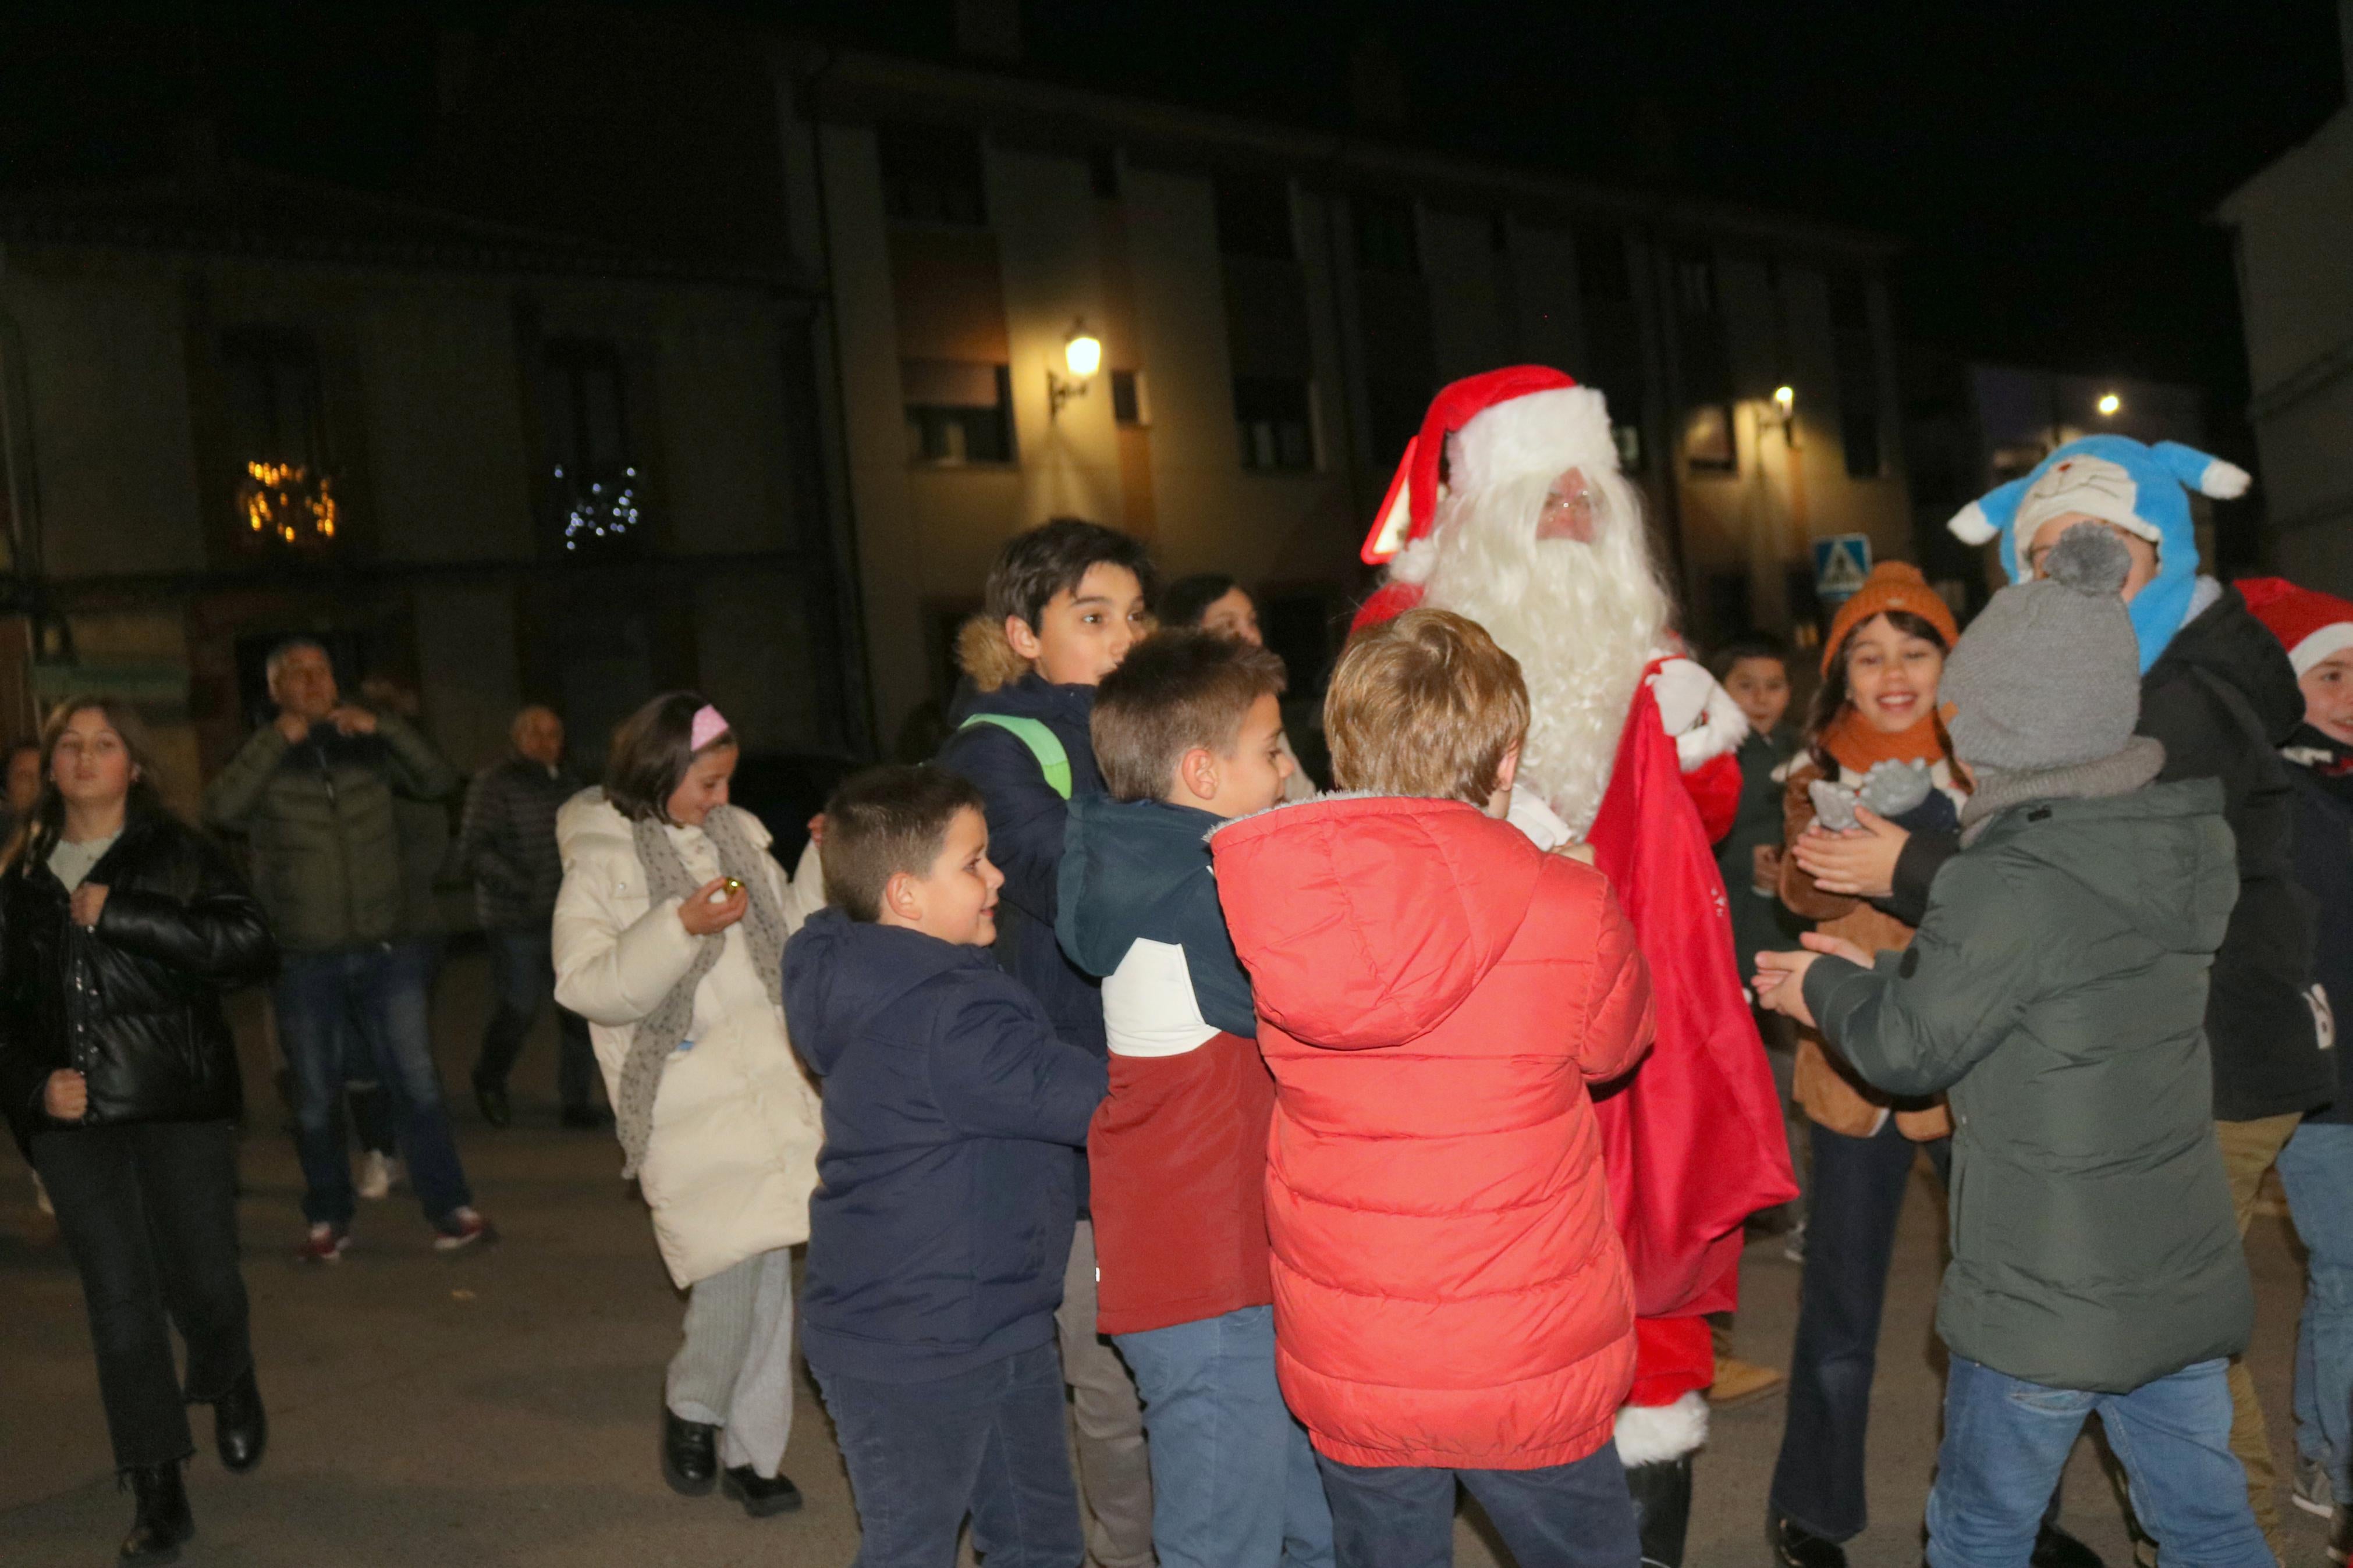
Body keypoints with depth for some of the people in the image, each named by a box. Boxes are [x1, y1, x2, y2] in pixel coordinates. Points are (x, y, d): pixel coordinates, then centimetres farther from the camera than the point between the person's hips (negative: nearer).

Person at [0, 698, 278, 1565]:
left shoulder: (177, 854, 0)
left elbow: (251, 947, -14)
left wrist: (121, 915, -18)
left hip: (181, 1103, -2)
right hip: (73, 1114, 3)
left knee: (203, 1282, 3)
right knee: (119, 1302, 2)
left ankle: (230, 1387, 38)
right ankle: (159, 1495, 12)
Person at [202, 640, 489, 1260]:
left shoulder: (372, 750, 7)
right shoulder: (264, 763, 3)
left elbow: (439, 782, -7)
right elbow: (220, 811, -16)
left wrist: (383, 725, -18)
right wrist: (277, 740, -19)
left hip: (388, 951, 0)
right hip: (305, 962, 0)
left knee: (417, 1082, -5)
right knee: (316, 1101, 9)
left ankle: (451, 1208, 2)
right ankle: (327, 1220, 23)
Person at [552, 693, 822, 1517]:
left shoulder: (736, 836, 13)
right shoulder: (602, 861, -3)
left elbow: (792, 939, 23)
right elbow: (585, 984, -12)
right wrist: (681, 926, -20)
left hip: (772, 1078, 5)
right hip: (686, 1094, -5)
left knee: (767, 1261, 6)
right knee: (737, 1253, -16)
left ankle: (750, 1450, 19)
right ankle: (693, 1406, 12)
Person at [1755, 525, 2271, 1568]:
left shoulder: (2010, 885, -24)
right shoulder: (2181, 844, 1)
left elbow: (1907, 1048, -12)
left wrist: (1825, 988, 7)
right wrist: (1879, 969, 14)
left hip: (2046, 1296, -7)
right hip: (2186, 1275, 7)